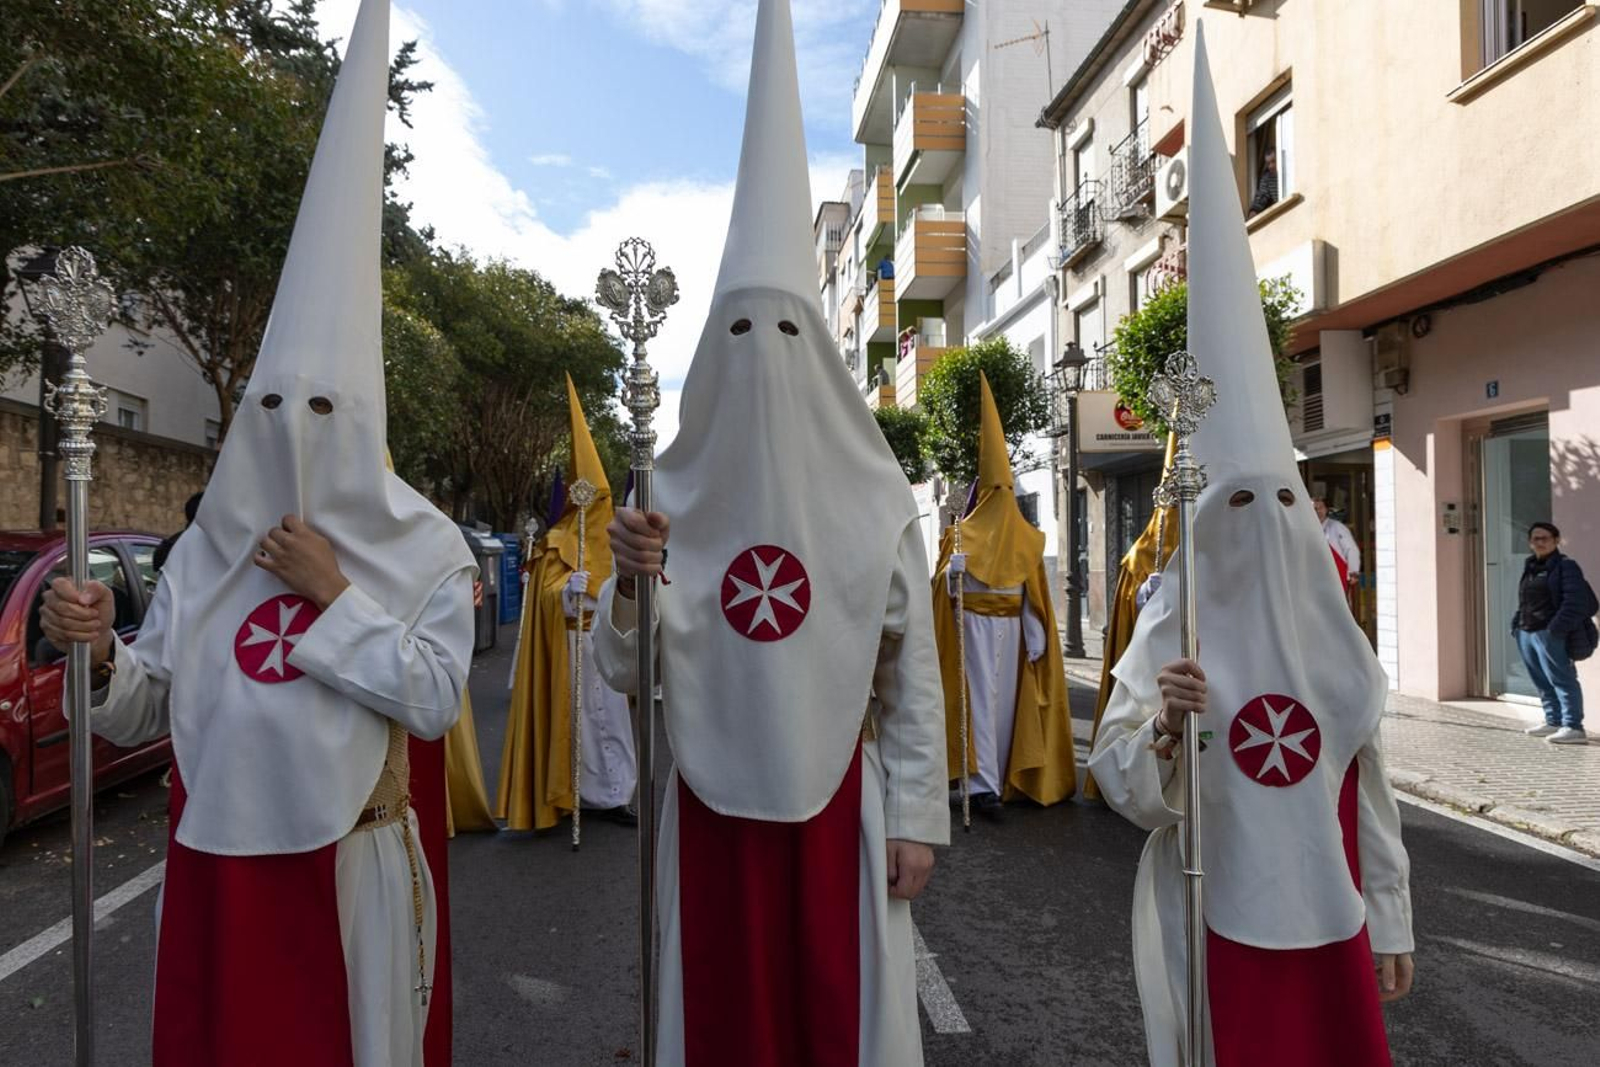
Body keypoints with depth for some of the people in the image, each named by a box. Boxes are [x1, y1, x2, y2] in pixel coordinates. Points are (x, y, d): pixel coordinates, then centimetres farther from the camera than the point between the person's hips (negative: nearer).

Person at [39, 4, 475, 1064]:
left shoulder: (424, 547, -6)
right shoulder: (207, 547, 3)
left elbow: (436, 702, -14)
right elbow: (144, 712, 6)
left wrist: (335, 594, -17)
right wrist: (102, 650, -15)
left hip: (352, 856, -2)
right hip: (221, 855, 3)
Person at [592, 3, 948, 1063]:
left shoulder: (879, 501, -4)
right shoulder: (671, 499, -1)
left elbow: (916, 674, -1)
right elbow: (625, 674, -1)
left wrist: (917, 817, -2)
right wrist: (630, 585, -20)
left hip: (838, 795, -1)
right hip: (713, 798, 1)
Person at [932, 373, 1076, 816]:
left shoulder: (962, 534, -9)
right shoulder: (1027, 538, 0)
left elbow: (946, 587, -14)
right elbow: (1035, 598, 0)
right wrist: (1037, 641, 2)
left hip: (973, 625, -3)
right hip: (1012, 628, 3)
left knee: (980, 697, -3)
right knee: (1008, 697, 13)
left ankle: (985, 784, -9)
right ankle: (1007, 777, 25)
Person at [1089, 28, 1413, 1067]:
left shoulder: (1334, 638, 1)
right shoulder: (1170, 635, -13)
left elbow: (1369, 790, 8)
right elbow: (1126, 789, -11)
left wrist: (1390, 921, 10)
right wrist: (1163, 728, -31)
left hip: (1327, 920, 4)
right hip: (1217, 924, -4)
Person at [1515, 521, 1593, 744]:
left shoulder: (1566, 566, -5)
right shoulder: (1529, 568, 18)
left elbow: (1576, 600, -15)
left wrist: (1557, 628, -23)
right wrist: (1517, 625, 11)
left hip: (1549, 634, -8)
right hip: (1526, 633, 8)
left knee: (1561, 679, -9)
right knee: (1542, 682, 15)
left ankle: (1573, 728, -9)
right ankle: (1553, 722, 25)